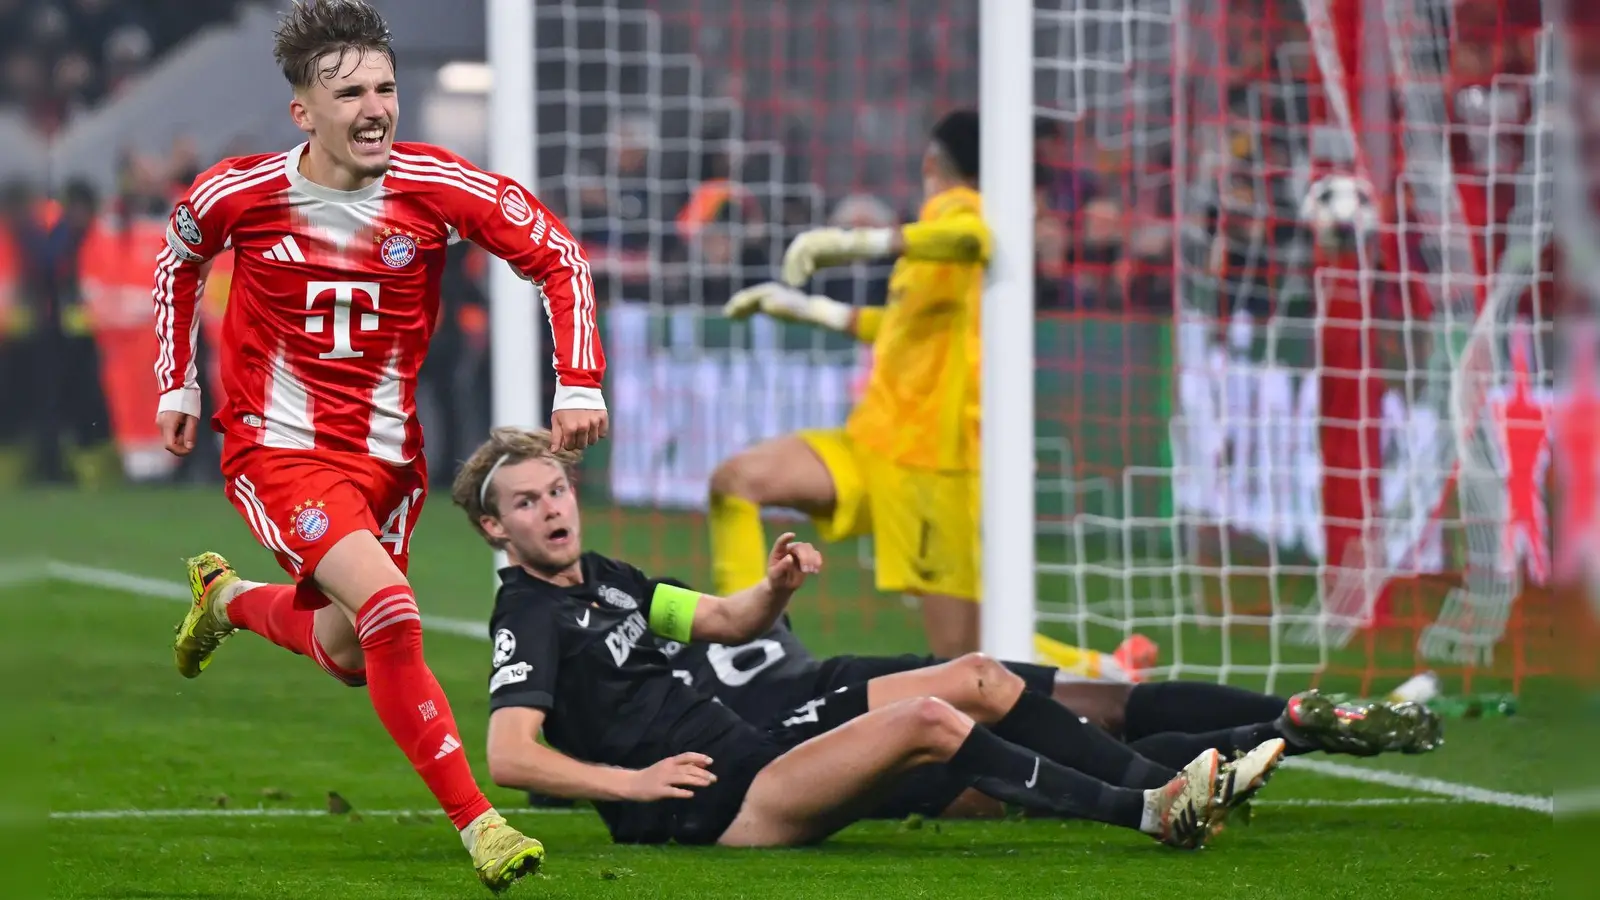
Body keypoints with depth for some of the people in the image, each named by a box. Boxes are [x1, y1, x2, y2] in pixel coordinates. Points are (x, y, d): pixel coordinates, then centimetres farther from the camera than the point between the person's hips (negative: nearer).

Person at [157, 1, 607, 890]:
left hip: (387, 458, 4)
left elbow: (560, 256, -5)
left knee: (349, 656, 16)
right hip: (280, 452, -4)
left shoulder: (436, 185, -12)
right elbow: (178, 260, 11)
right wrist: (177, 386, 14)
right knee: (392, 612, -26)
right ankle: (478, 824, -21)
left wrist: (580, 384, -14)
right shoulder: (240, 194, -12)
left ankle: (229, 596, 49)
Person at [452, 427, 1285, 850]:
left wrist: (774, 589, 3)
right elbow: (507, 757, -23)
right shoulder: (529, 620, -10)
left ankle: (1159, 781, 3)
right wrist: (633, 781, -27)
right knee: (927, 721, -25)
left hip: (753, 755, 10)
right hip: (717, 806, -10)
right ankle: (1154, 812, -24)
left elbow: (726, 621, 25)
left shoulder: (603, 580, 18)